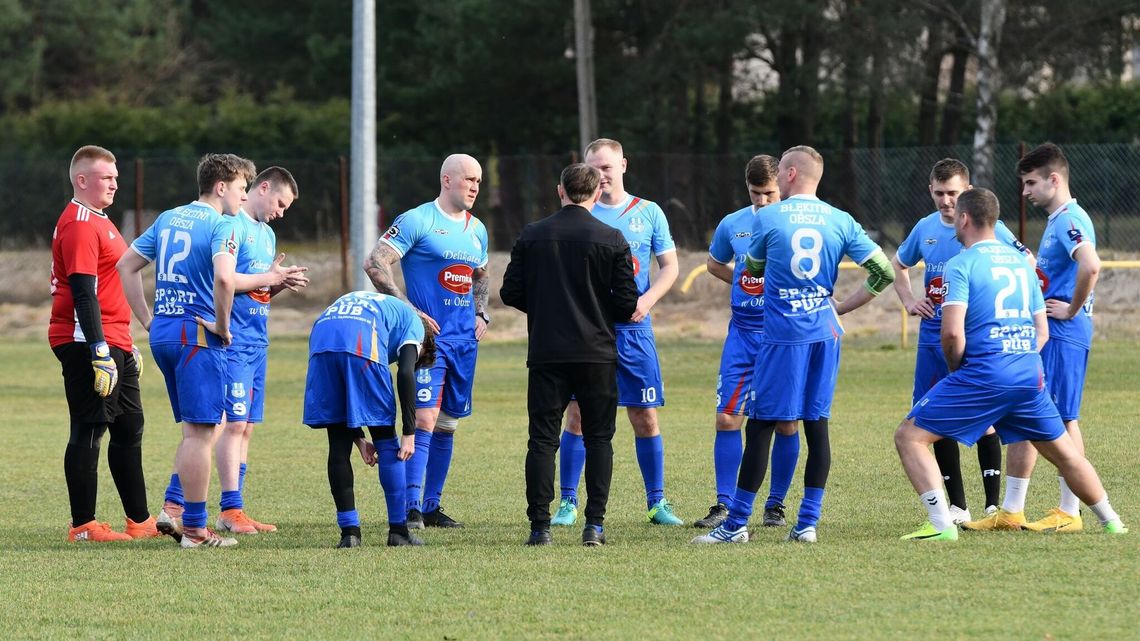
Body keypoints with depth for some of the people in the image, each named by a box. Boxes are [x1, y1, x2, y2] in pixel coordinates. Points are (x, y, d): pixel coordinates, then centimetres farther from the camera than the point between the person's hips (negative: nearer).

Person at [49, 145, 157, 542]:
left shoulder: (99, 222, 19)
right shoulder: (79, 224, -14)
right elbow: (82, 293, -21)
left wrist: (127, 346, 26)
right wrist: (101, 353, -24)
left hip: (113, 344, 11)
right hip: (88, 344, -11)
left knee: (128, 428, 14)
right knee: (89, 431, -7)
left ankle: (139, 521, 21)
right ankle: (83, 526, -4)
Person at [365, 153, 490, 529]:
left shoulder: (476, 229, 15)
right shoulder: (418, 221, -7)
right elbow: (375, 263, -12)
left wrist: (482, 314, 13)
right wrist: (409, 311, -16)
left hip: (465, 339, 7)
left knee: (447, 423, 10)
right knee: (425, 418, -16)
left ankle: (432, 506, 16)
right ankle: (412, 507, -18)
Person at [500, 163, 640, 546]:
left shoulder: (532, 236, 1)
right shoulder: (612, 240, -4)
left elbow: (511, 293, 3)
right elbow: (627, 303, -4)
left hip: (546, 353, 1)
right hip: (597, 353, -1)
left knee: (542, 439, 4)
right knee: (598, 438, 7)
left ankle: (539, 526, -1)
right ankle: (595, 525, 0)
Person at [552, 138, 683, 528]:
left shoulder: (648, 213, 7)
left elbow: (669, 266, 8)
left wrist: (647, 299, -9)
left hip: (633, 328, 1)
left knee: (645, 415, 2)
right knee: (578, 414, -3)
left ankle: (657, 502, 10)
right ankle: (568, 502, 4)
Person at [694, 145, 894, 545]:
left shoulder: (767, 218, -4)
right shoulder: (840, 221, 4)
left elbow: (753, 269, 13)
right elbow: (884, 272, 2)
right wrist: (843, 306, 11)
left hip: (781, 334, -4)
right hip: (825, 332, 4)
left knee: (761, 426, -1)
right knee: (817, 425, 7)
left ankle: (737, 523, 0)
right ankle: (807, 523, 6)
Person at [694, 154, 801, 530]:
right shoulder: (732, 225, 6)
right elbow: (713, 264, 23)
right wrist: (743, 282, 6)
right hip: (743, 333, 3)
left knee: (786, 423, 2)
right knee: (727, 417, -3)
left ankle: (776, 505, 13)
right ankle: (724, 505, 2)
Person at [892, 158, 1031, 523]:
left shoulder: (988, 228, -7)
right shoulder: (925, 229, 9)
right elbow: (898, 265, 28)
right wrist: (908, 301, 14)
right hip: (933, 337, 6)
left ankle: (993, 504, -4)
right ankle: (957, 507, 13)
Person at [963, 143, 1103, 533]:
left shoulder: (1071, 220, -14)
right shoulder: (1056, 222, 18)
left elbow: (1091, 266, -32)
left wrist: (1072, 310, -20)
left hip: (1064, 336, -10)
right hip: (1041, 335, 10)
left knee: (1062, 419, -6)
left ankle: (1069, 513, -2)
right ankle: (1011, 512, 14)